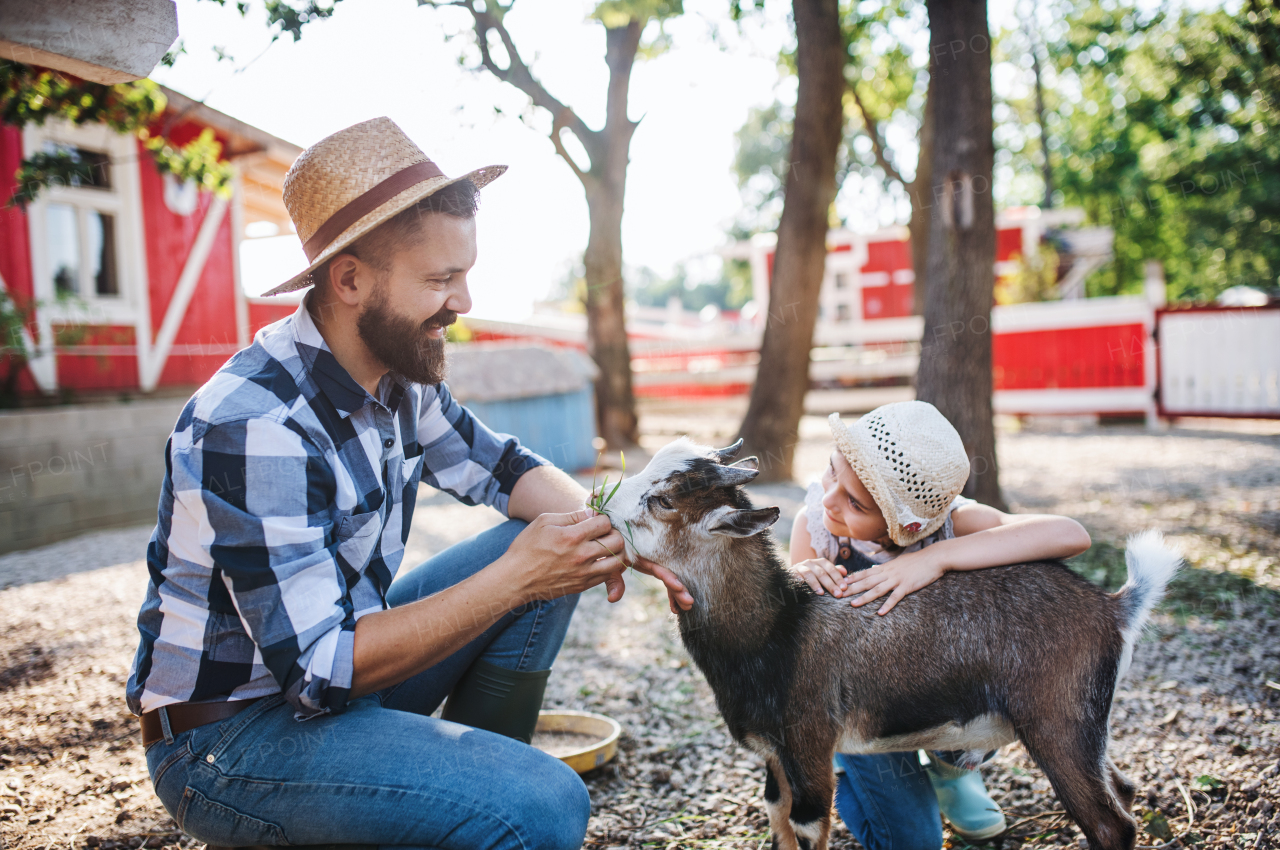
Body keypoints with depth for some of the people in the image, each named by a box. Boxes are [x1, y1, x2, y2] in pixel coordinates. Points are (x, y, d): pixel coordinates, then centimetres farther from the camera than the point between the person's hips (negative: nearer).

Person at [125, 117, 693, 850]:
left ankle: (471, 788, 10)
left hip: (337, 658, 8)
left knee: (550, 561, 1)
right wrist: (515, 577, -29)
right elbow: (318, 668, -28)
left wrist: (606, 530, -10)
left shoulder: (401, 369, -4)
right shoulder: (255, 427, -28)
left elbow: (500, 467, 10)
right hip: (230, 733, -8)